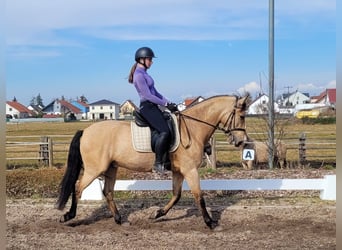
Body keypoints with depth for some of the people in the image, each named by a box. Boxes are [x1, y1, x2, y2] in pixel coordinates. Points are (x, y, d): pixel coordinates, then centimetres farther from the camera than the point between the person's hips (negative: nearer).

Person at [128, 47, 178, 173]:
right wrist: (166, 104, -13)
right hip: (147, 107, -11)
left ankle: (166, 160, 8)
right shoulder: (139, 75, -13)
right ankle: (158, 164, -16)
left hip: (152, 107, 11)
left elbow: (155, 92, 19)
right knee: (164, 132, -22)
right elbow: (148, 95, -17)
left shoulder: (144, 74, 18)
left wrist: (169, 103, 9)